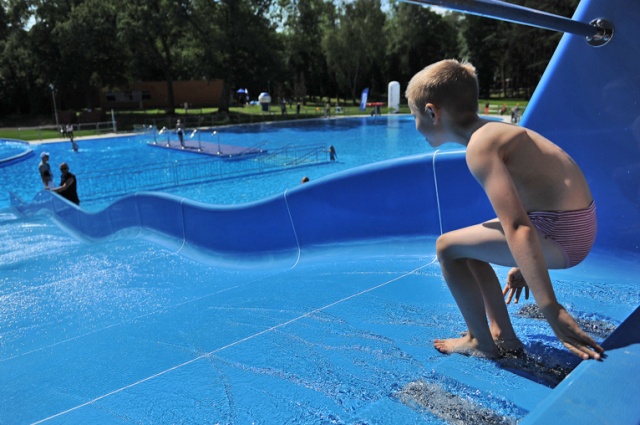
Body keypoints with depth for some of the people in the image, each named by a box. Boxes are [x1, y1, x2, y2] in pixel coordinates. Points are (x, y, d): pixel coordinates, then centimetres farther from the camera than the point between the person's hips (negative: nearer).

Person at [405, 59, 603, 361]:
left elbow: (518, 229, -31)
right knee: (469, 246, 20)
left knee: (448, 247, -4)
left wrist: (551, 309, -34)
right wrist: (521, 265, 31)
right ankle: (504, 336, 24)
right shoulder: (493, 130, 11)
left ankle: (481, 342, 12)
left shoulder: (480, 146, -19)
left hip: (560, 234, -10)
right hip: (574, 223, 10)